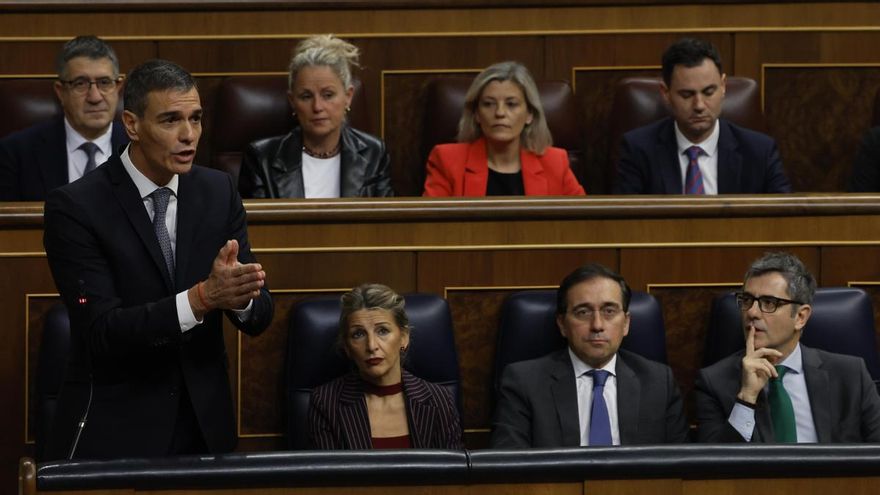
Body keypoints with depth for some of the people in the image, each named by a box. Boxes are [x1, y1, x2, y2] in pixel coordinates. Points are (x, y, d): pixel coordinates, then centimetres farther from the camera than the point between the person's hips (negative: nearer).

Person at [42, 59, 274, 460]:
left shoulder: (218, 192, 2)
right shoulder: (76, 207, -12)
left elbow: (259, 315, -1)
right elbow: (103, 330, -20)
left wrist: (239, 294, -25)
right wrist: (203, 296, -32)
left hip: (204, 425, 4)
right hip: (113, 431, -4)